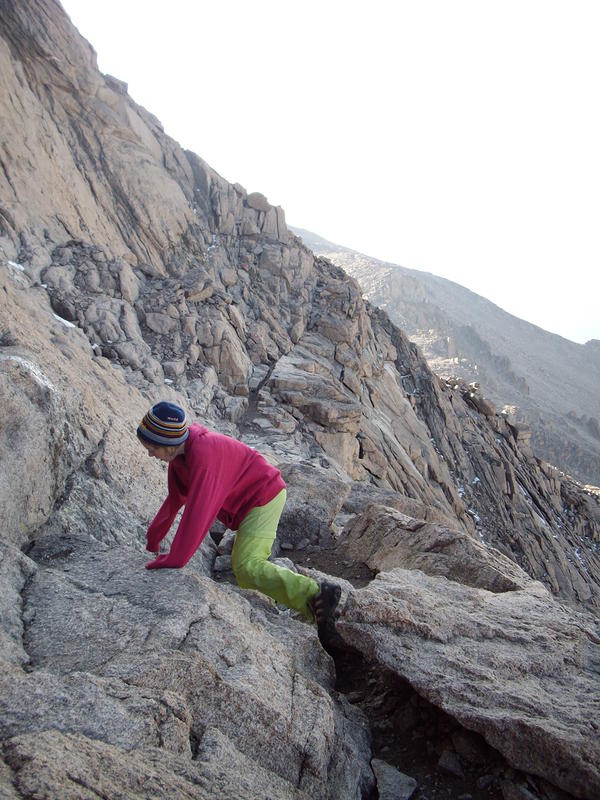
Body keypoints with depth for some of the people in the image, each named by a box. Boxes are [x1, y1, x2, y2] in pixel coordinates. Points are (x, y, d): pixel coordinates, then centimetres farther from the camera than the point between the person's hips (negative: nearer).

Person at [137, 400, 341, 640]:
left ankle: (315, 593, -20)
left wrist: (174, 559, -24)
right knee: (242, 564, 13)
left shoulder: (203, 452, -29)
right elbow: (177, 496, 16)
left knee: (246, 567, -19)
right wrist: (154, 536, 24)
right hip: (255, 497, 10)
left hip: (264, 497, -10)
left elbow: (198, 510, -31)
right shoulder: (181, 447, 1)